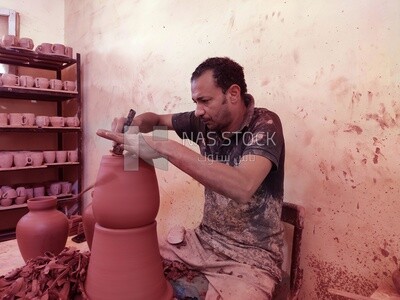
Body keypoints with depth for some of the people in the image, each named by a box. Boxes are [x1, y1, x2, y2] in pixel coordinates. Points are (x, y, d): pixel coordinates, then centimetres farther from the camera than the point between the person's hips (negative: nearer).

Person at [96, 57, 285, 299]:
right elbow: (156, 119, 12)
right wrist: (130, 125, -11)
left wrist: (165, 148, -37)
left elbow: (242, 187, -36)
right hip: (204, 240, 5)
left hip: (251, 256, -5)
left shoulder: (265, 125, -18)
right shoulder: (207, 121, -2)